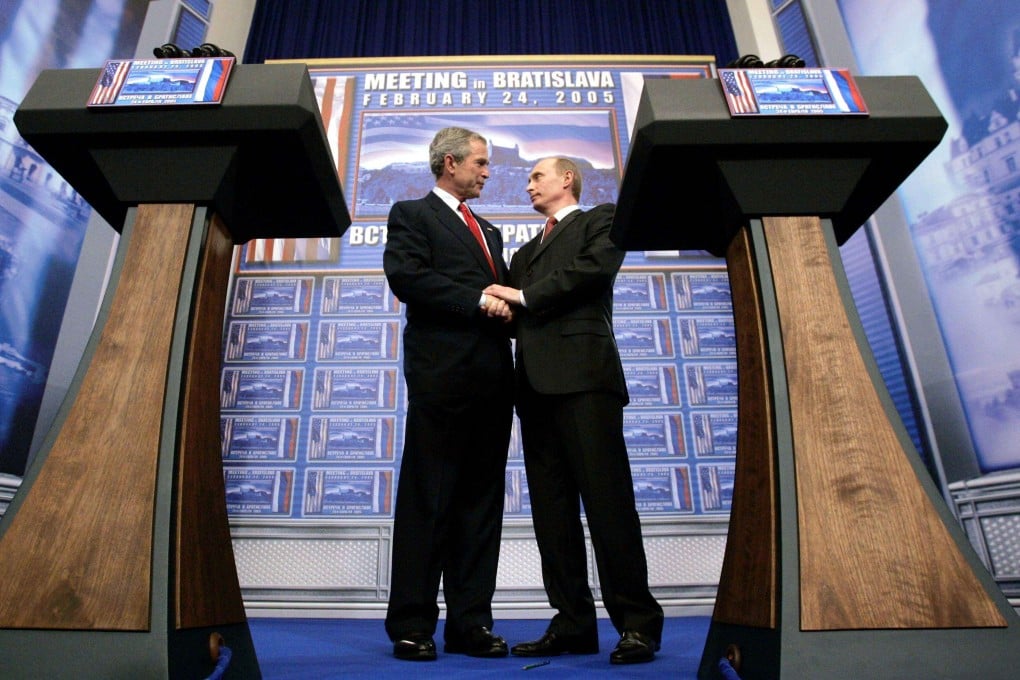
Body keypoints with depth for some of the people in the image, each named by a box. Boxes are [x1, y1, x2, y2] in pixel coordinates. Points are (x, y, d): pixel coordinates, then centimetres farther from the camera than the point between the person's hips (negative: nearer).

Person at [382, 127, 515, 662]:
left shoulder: (489, 230, 28)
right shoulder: (412, 214, 7)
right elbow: (405, 276, -10)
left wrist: (508, 305, 3)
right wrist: (478, 301, -13)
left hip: (492, 377, 7)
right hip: (443, 374, -7)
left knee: (481, 502, 6)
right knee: (426, 501, -1)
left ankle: (471, 623, 15)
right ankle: (412, 626, 10)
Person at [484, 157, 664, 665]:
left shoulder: (601, 219, 13)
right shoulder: (526, 252, 31)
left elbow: (596, 267, -8)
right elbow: (517, 313, 22)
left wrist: (524, 296, -5)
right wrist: (500, 305, -1)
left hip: (583, 372, -6)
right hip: (536, 382, 7)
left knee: (606, 498, -8)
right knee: (551, 508, 3)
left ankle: (637, 622, 1)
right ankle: (573, 623, 9)